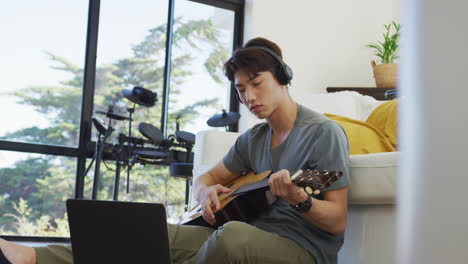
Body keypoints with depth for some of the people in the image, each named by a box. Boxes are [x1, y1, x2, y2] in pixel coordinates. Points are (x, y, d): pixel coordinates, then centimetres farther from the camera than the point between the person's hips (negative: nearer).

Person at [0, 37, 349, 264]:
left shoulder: (323, 133, -10)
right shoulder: (253, 139, 14)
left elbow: (337, 222, -11)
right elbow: (206, 177, 23)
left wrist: (299, 199, -33)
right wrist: (207, 191, -3)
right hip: (252, 234, 8)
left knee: (233, 235, -38)